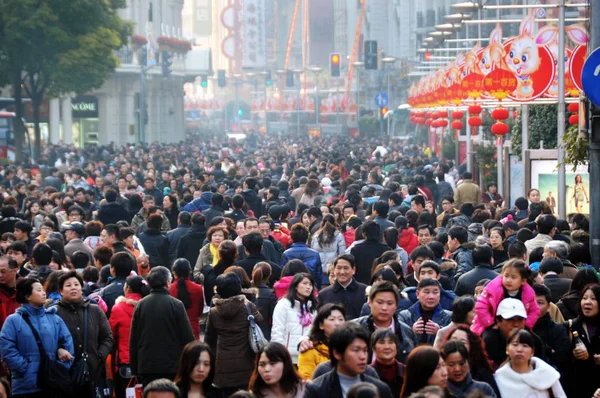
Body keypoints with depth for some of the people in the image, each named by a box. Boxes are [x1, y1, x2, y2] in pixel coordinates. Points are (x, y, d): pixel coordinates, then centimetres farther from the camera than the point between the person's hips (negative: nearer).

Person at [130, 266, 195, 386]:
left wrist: (134, 369, 14)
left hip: (146, 367, 3)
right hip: (172, 366, -3)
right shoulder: (176, 305, -8)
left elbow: (133, 339, 6)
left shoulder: (140, 305, 2)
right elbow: (188, 337, -7)